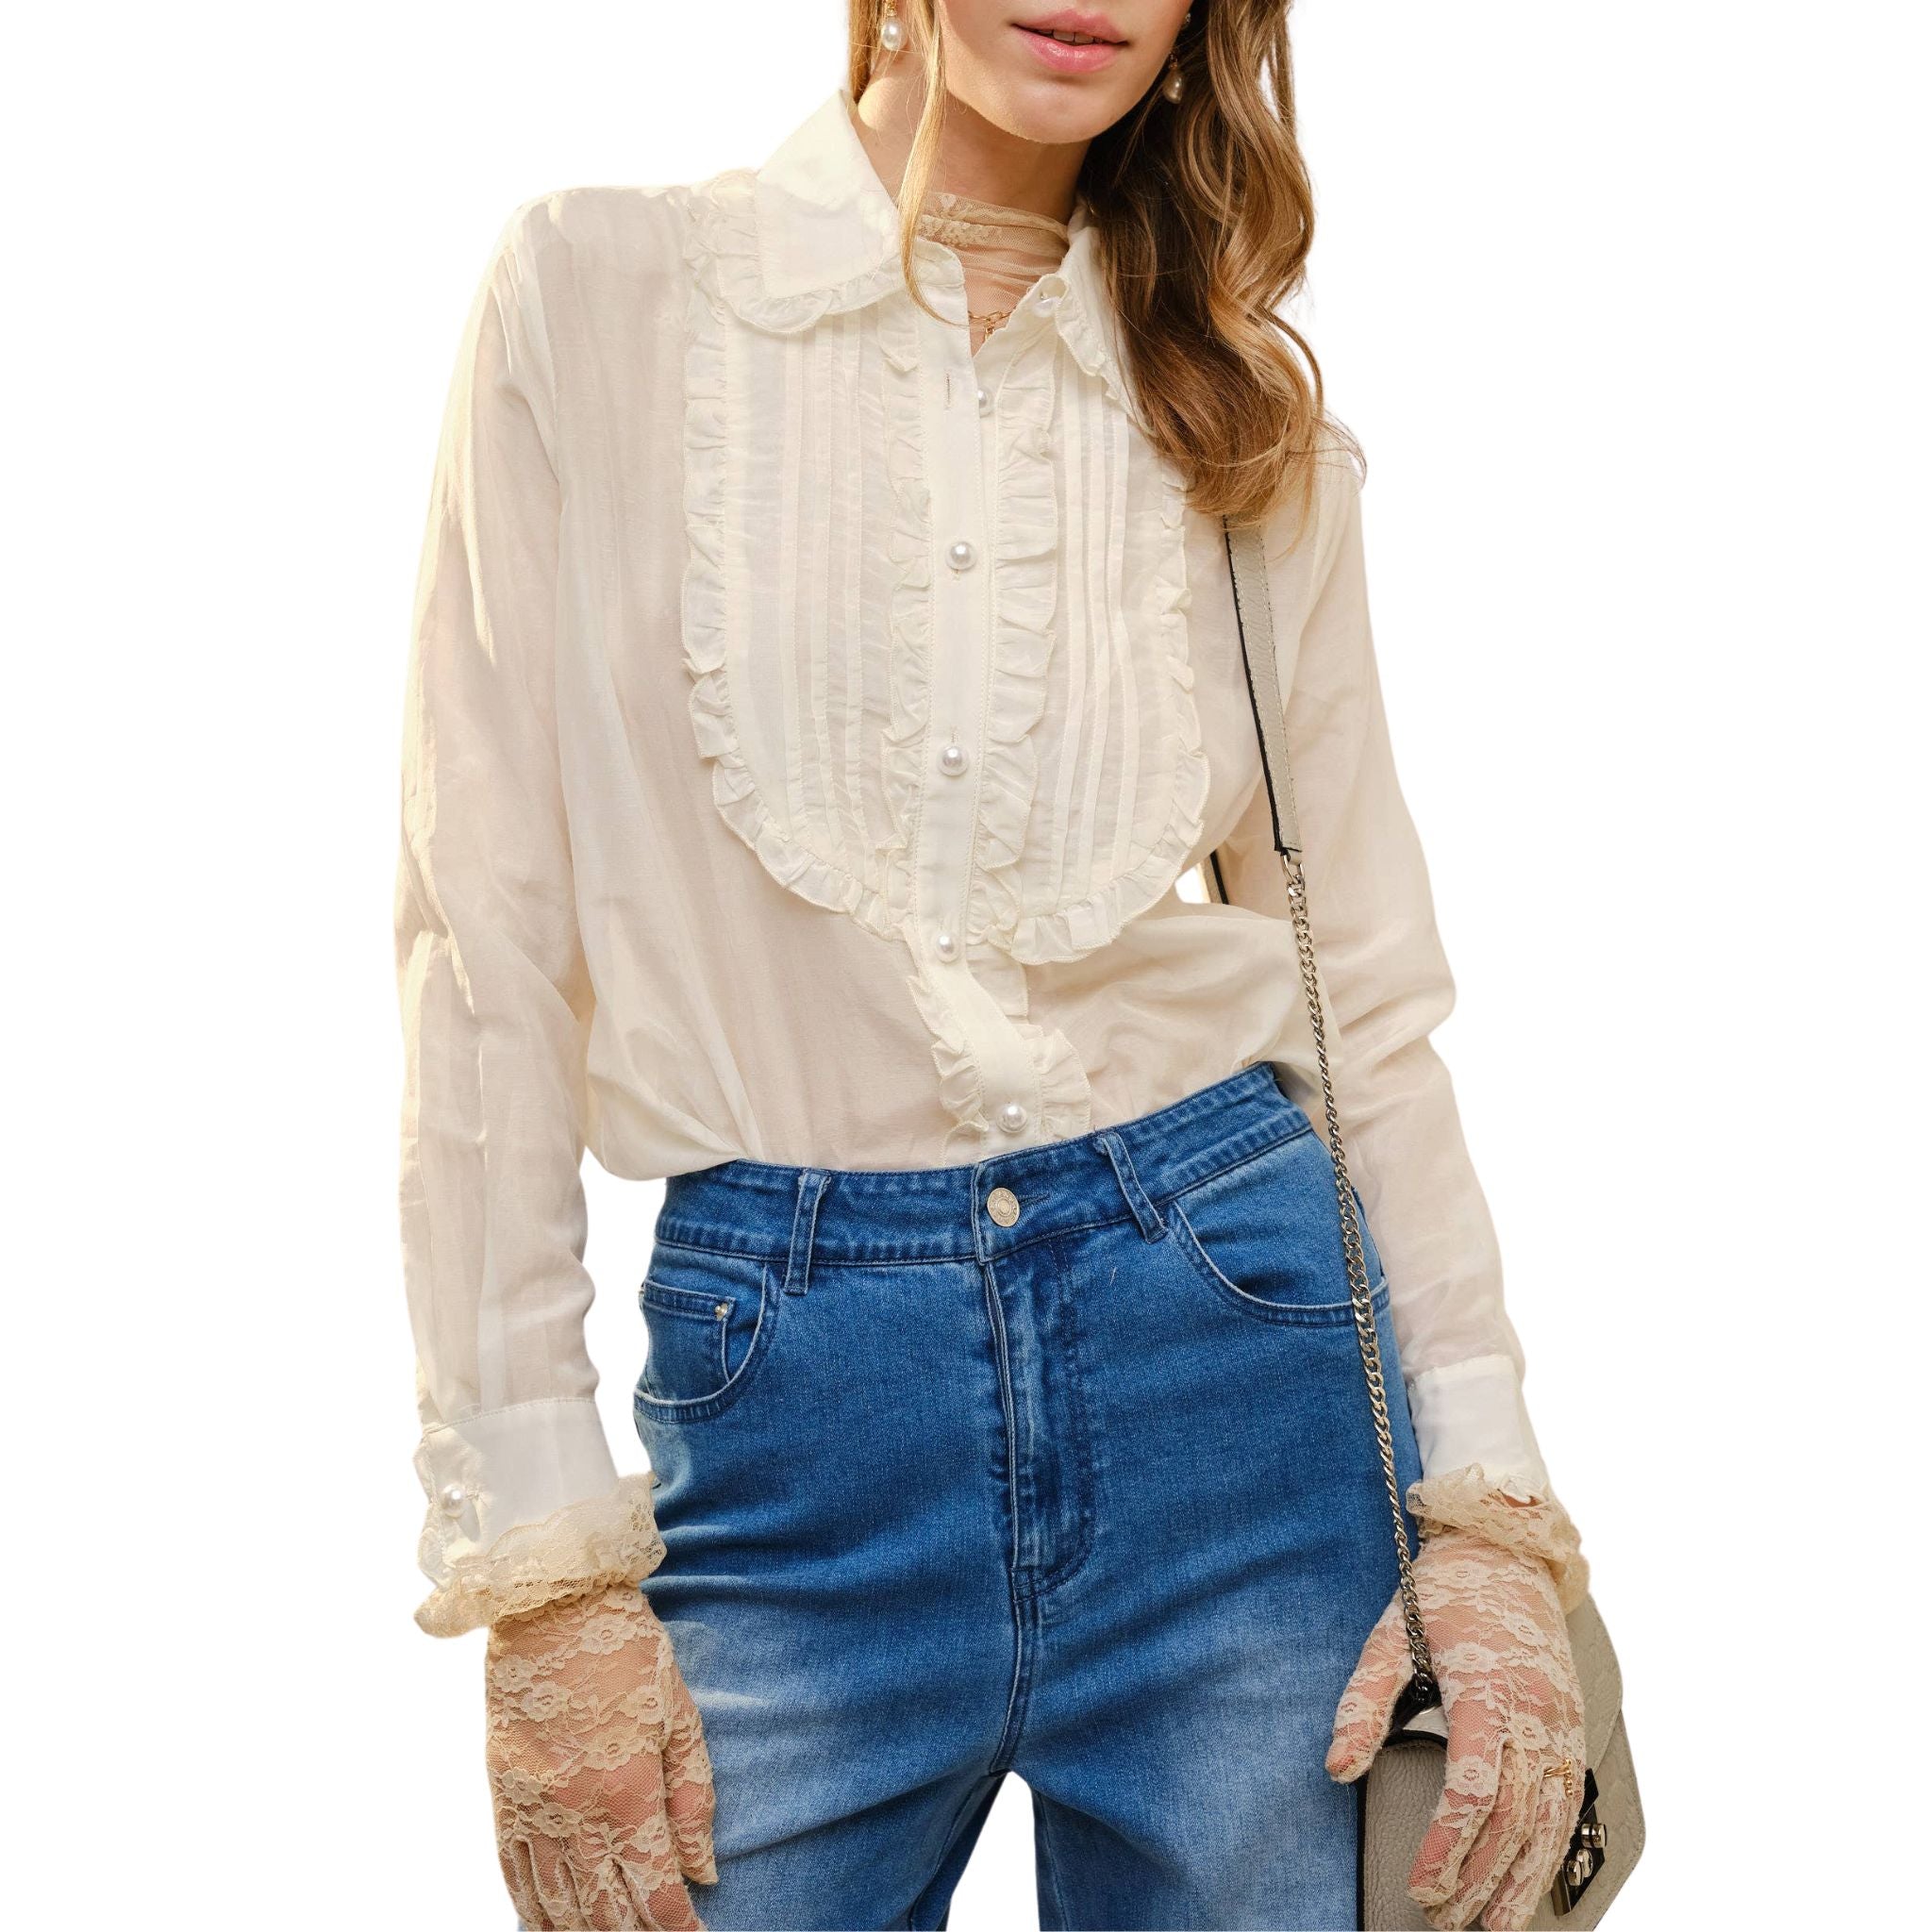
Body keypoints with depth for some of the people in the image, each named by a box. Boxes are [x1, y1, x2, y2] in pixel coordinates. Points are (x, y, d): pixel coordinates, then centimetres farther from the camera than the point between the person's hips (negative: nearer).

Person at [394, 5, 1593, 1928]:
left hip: (1231, 1348, 2)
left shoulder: (1247, 408, 7)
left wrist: (1489, 1511, -1)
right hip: (781, 1388, -2)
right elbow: (486, 947, -4)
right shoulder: (592, 295, -1)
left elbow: (1367, 978, 8)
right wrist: (540, 1564, -8)